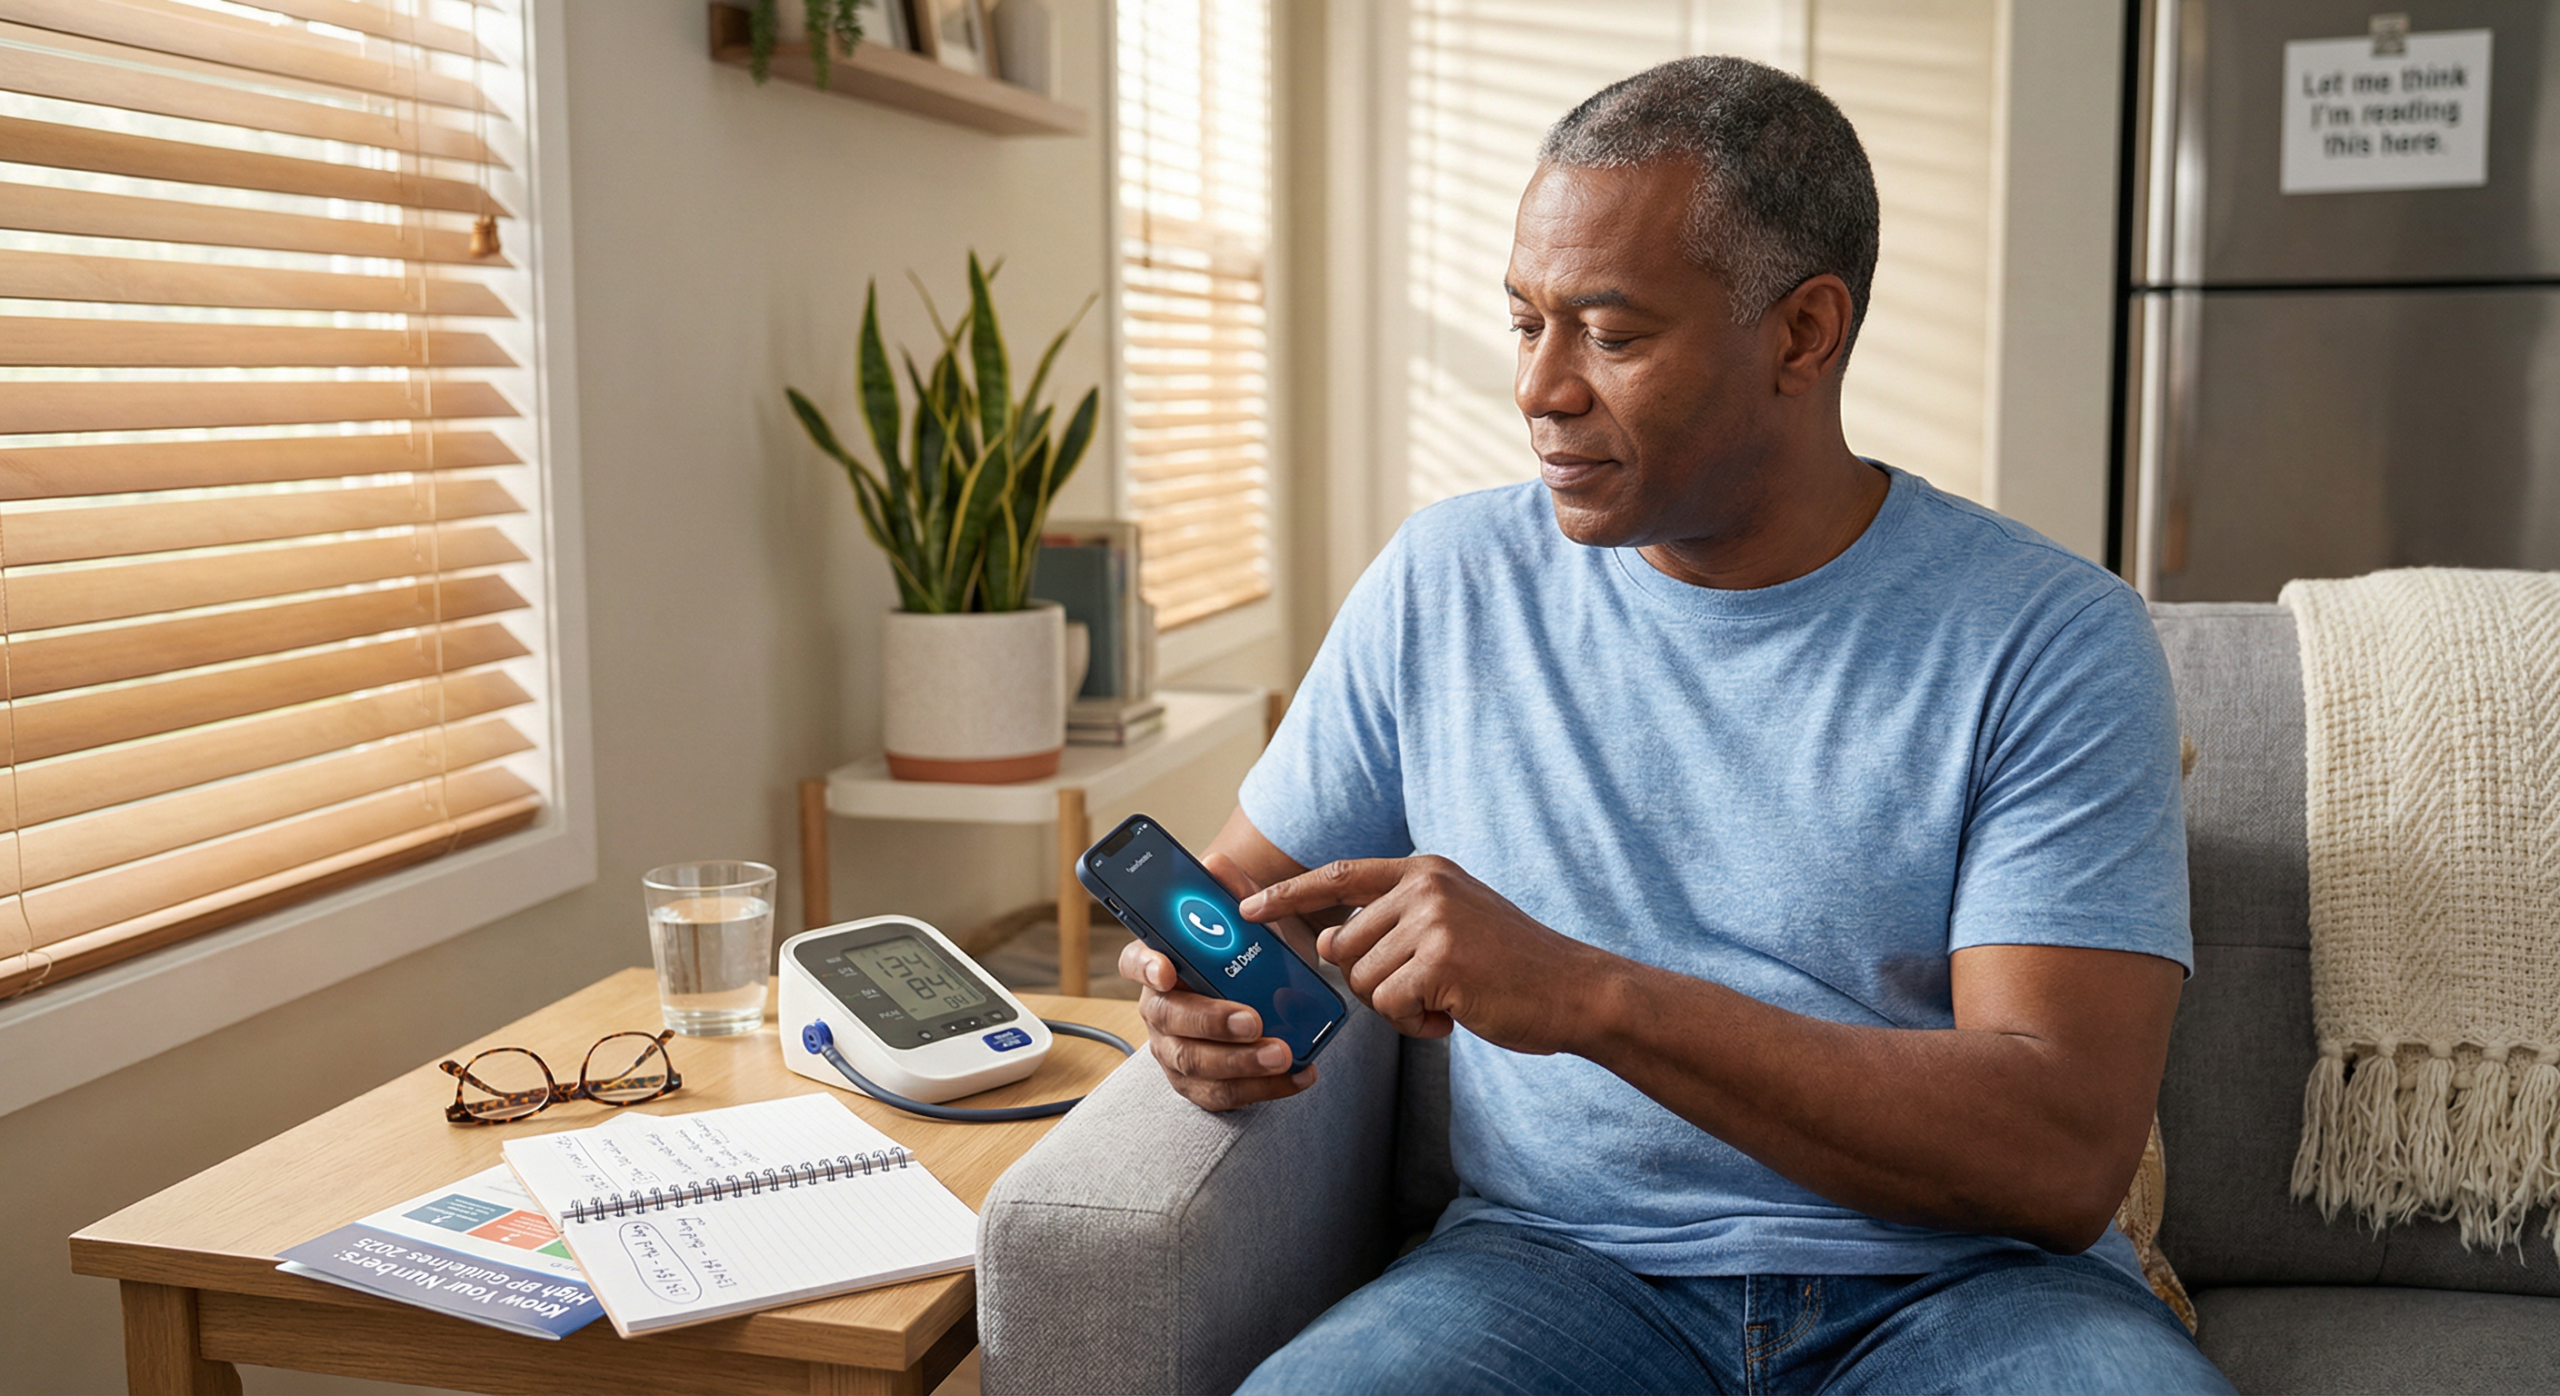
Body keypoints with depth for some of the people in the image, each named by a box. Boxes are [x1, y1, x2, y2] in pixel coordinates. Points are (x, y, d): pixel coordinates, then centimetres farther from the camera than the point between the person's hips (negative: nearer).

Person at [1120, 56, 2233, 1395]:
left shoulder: (2051, 639, -4)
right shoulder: (1444, 582, 7)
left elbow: (2065, 1155, -14)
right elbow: (1243, 883, 17)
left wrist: (1589, 995, -24)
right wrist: (1200, 994, -9)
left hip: (1961, 1284, -1)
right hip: (1564, 1265, 2)